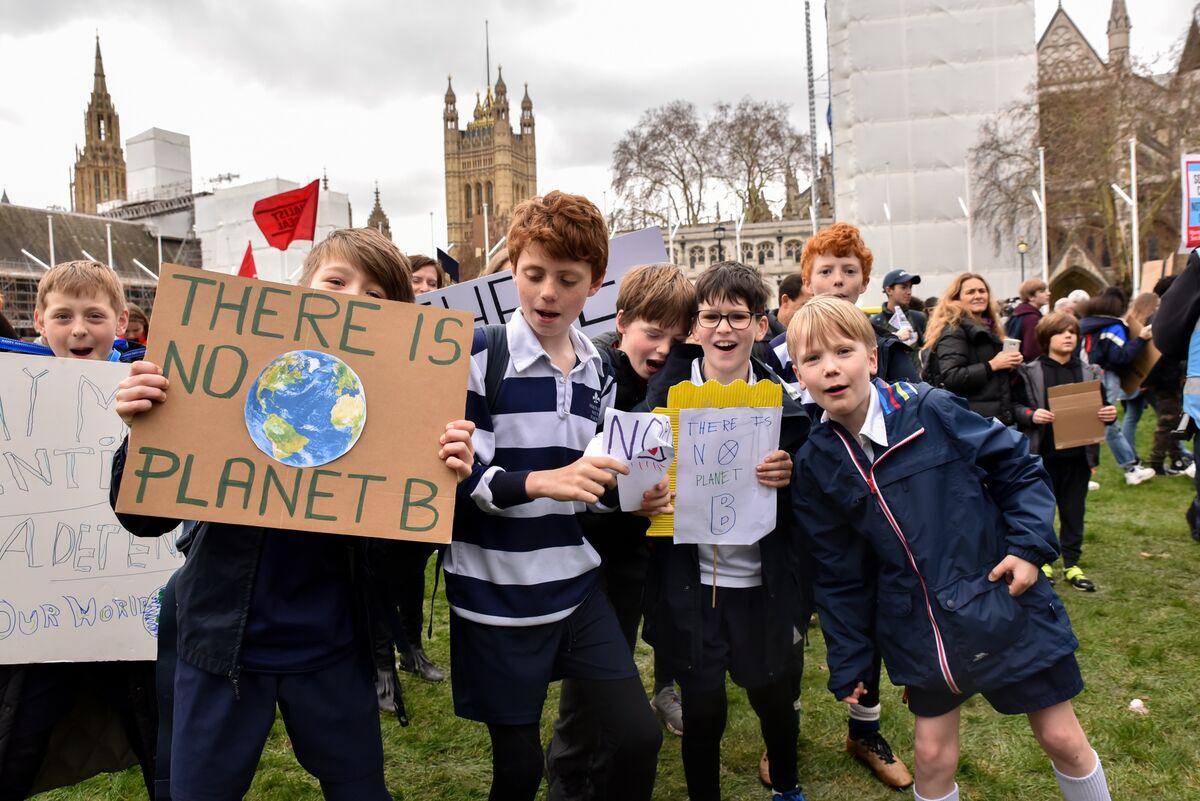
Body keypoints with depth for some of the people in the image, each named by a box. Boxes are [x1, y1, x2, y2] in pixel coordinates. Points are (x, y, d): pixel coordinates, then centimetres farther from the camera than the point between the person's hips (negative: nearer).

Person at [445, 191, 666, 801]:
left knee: (639, 737, 4)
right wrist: (543, 481, -30)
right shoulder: (477, 356, -12)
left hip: (576, 587, 5)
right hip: (496, 596, -5)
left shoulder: (597, 372, 6)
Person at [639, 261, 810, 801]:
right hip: (690, 585, -1)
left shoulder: (783, 403, -2)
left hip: (763, 585, 1)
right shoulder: (665, 392, -5)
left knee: (775, 698, 16)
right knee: (703, 710, 6)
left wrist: (789, 479, -19)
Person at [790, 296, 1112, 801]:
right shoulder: (815, 466, -6)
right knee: (932, 756, 11)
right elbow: (838, 575, 2)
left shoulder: (931, 411, -14)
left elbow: (1019, 466, -3)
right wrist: (847, 665, 6)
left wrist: (1031, 545, -15)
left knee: (1062, 738, 13)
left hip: (1004, 606, -1)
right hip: (921, 631, 2)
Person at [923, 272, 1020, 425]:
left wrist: (1010, 365, 8)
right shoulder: (953, 331, -9)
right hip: (970, 419, -9)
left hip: (997, 415, 9)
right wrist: (992, 365, -18)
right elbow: (950, 377, -23)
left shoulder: (988, 328, 18)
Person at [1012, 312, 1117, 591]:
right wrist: (1031, 415, -22)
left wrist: (1109, 414, -10)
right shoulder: (1029, 372, -5)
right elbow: (1016, 406, -4)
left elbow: (1100, 410, 11)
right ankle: (1044, 561, 25)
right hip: (1042, 454, -3)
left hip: (1077, 454, 3)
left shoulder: (1089, 372, 5)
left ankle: (1072, 565, 24)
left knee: (1074, 511, 11)